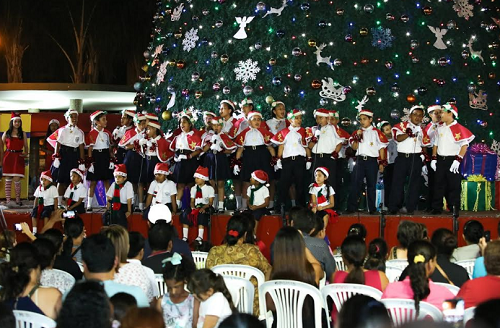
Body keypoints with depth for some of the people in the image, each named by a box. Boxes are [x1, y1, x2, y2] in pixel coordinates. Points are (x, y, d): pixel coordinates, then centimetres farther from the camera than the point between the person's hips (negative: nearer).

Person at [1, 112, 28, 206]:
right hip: (8, 157, 0)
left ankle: (18, 200, 6)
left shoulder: (23, 134, 10)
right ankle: (8, 200, 2)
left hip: (18, 158, 0)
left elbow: (26, 146, 12)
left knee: (17, 179, -5)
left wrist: (26, 153, -7)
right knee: (8, 179, 0)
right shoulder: (6, 133, 8)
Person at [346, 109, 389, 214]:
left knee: (371, 185, 3)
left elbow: (381, 147, 1)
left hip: (372, 161, -2)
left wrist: (382, 162, -3)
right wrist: (357, 137, -10)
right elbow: (354, 147, 4)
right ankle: (351, 207, -2)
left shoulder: (376, 132, 2)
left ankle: (372, 208, 10)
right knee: (355, 184, -3)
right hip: (360, 160, 2)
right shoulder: (357, 132, 11)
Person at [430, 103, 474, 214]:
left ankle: (454, 209, 7)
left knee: (454, 186, 0)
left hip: (452, 160, -6)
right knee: (439, 185, 8)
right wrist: (434, 158, 9)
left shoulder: (459, 128, -10)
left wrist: (458, 160, -18)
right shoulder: (440, 128, 10)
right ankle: (437, 208, 14)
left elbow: (465, 145, -13)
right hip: (440, 160, 6)